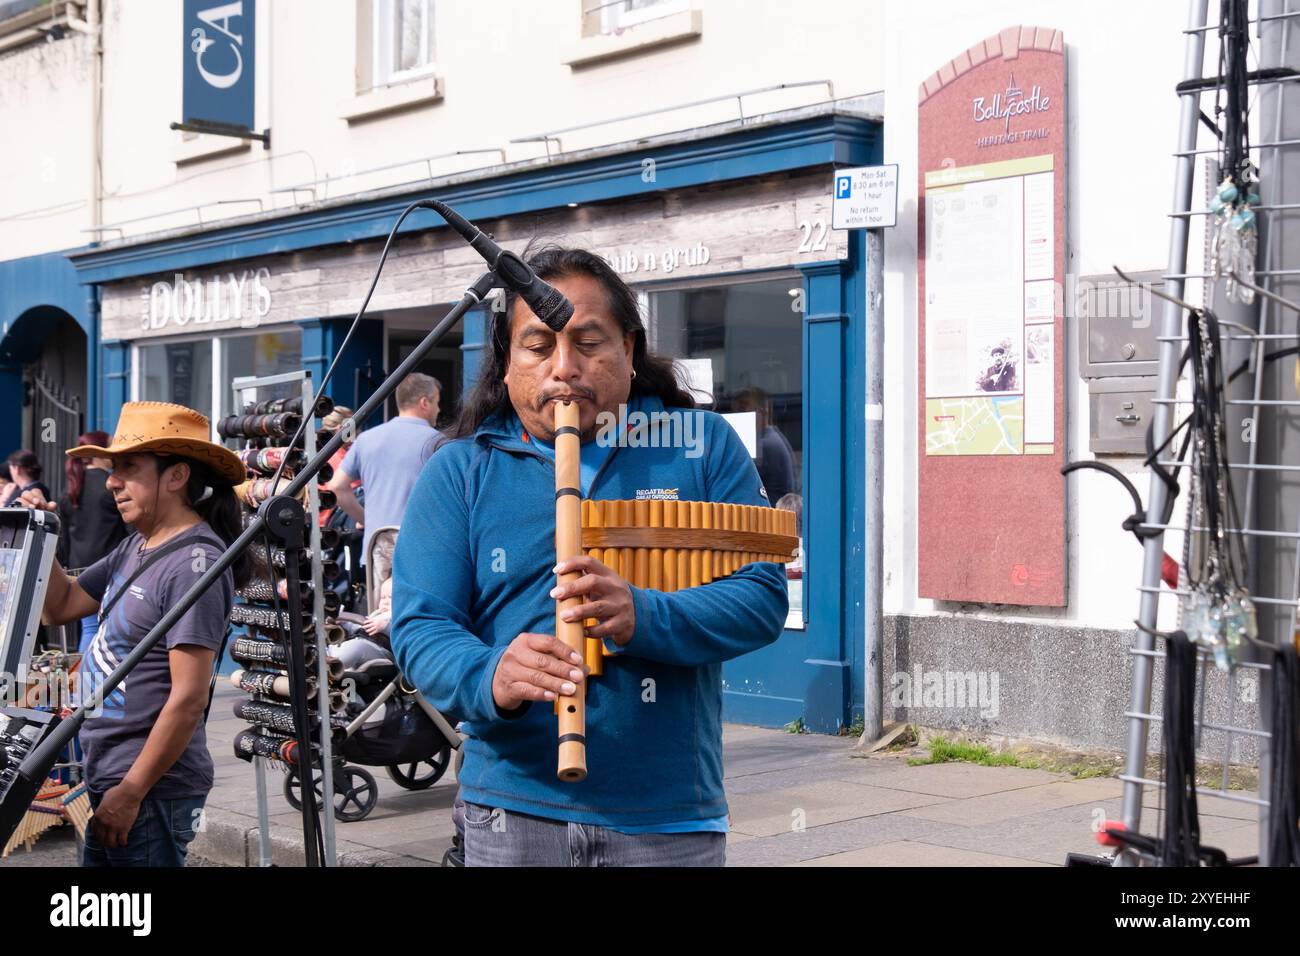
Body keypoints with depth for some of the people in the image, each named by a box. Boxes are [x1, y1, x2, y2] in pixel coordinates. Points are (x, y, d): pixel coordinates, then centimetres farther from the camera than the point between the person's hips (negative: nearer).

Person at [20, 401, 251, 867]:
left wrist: (131, 793, -20)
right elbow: (61, 606, 20)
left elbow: (189, 698, -21)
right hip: (109, 777, 9)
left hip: (152, 791, -9)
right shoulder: (134, 549, 9)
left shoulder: (193, 564, -18)